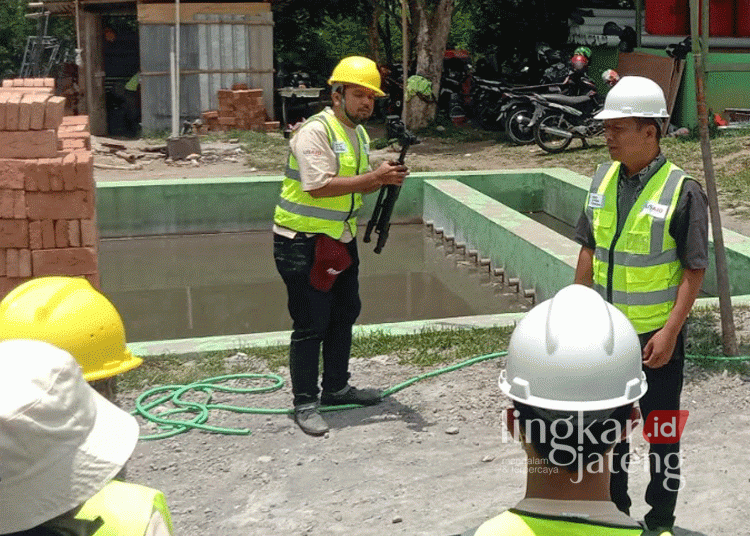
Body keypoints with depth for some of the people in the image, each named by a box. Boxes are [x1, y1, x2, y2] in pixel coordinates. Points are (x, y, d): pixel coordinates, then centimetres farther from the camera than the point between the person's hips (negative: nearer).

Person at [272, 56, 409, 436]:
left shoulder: (359, 133, 10)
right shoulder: (315, 131, -19)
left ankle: (336, 387, 35)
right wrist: (375, 178, -27)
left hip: (339, 238, 10)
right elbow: (318, 186, -28)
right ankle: (304, 403, 8)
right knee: (311, 324, -4)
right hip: (303, 242, -9)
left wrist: (385, 178, -5)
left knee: (345, 312, 18)